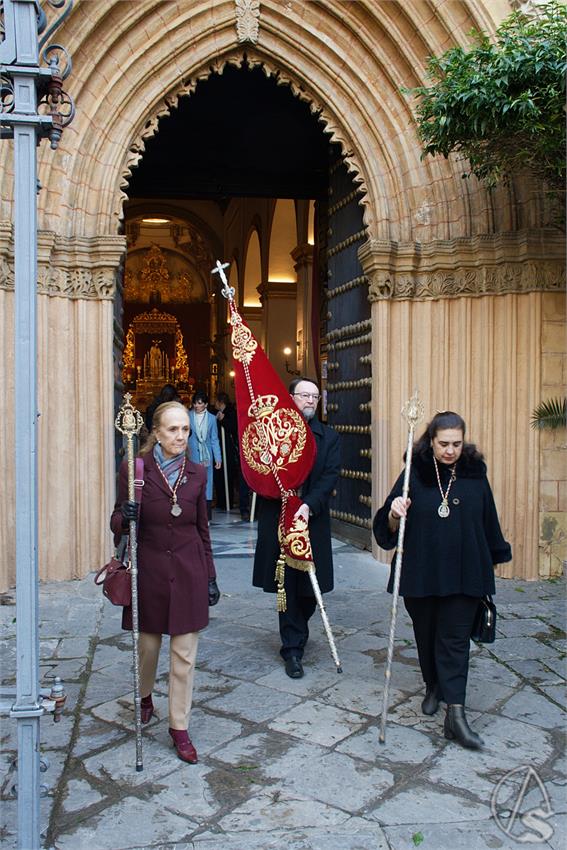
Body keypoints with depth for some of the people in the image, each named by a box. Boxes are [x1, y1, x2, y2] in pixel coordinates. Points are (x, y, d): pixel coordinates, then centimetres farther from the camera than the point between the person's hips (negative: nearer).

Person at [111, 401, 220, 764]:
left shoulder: (197, 473, 1)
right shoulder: (134, 470, -6)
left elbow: (202, 529, 8)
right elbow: (117, 524, -1)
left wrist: (211, 577, 8)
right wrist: (124, 517, -24)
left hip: (188, 573, 1)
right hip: (149, 571, -1)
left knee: (185, 655, 4)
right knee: (148, 644, 16)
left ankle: (180, 727, 20)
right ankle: (144, 697, 46)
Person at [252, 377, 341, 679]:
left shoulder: (329, 437, 6)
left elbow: (330, 476, -4)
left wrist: (308, 505, -19)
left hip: (313, 519, 2)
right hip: (278, 518, -2)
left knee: (310, 586, 9)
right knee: (287, 585, 3)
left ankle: (295, 633, 37)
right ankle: (293, 648, 13)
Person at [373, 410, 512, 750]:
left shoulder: (475, 474, -2)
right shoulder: (415, 474, -4)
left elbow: (488, 520, 10)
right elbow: (390, 529, -3)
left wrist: (494, 559, 15)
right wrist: (395, 514, -25)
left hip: (463, 575, 0)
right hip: (421, 573, 1)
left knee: (455, 639, -1)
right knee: (426, 634, 15)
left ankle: (456, 714, 1)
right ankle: (434, 688, 37)